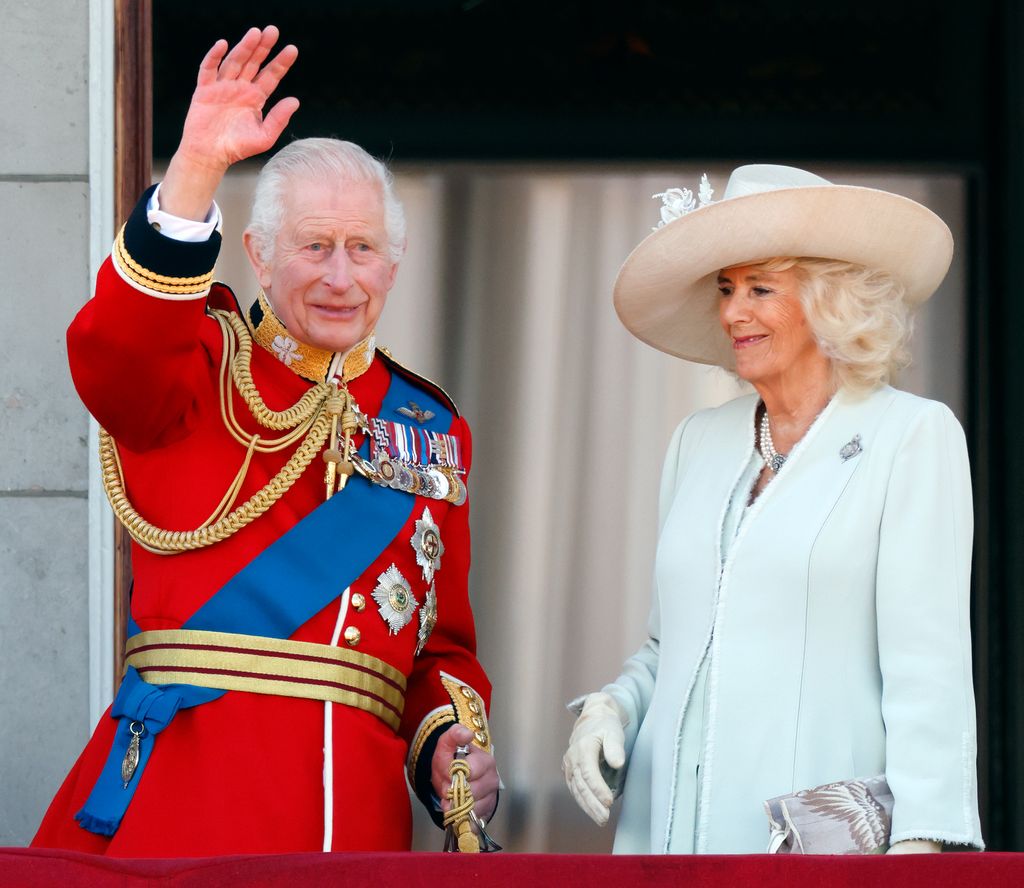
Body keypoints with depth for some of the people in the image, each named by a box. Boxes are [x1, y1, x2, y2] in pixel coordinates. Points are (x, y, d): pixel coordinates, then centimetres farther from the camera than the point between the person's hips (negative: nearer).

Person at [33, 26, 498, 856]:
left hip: (355, 801, 4)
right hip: (185, 785, -3)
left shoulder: (433, 429, 19)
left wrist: (453, 738, -2)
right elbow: (111, 356, -18)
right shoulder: (201, 367, 7)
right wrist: (198, 167, -28)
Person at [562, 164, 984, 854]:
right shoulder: (698, 443, 15)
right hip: (673, 823, 5)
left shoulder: (914, 438, -2)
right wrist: (611, 710, 1)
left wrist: (919, 840, -19)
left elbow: (929, 667, -10)